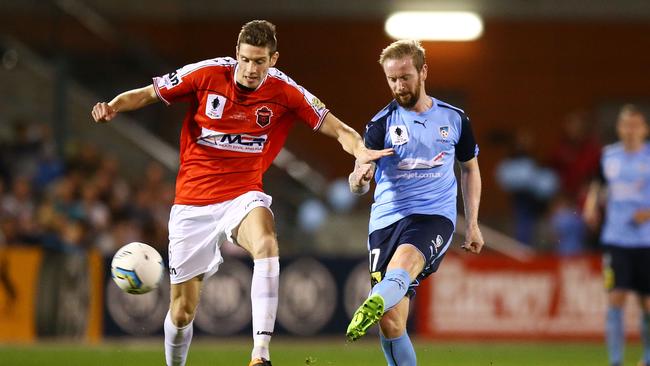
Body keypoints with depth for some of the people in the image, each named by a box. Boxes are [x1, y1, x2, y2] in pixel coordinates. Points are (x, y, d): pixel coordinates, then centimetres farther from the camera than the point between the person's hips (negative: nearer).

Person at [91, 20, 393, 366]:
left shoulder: (285, 91, -6)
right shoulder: (207, 74, -8)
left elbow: (335, 128, 1)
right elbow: (147, 93, 3)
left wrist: (360, 150, -20)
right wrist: (113, 106, -16)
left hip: (243, 195, -1)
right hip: (192, 201, 1)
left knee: (266, 245, -37)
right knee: (182, 310, 3)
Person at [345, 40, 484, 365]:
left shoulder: (454, 119, 8)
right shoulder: (381, 124, 2)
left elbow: (470, 168, 23)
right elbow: (360, 184, -7)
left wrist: (472, 224, 17)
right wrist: (359, 180, -33)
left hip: (435, 216, -2)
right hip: (387, 218, 2)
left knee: (402, 263, -37)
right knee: (391, 323, -7)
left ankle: (374, 305, -65)